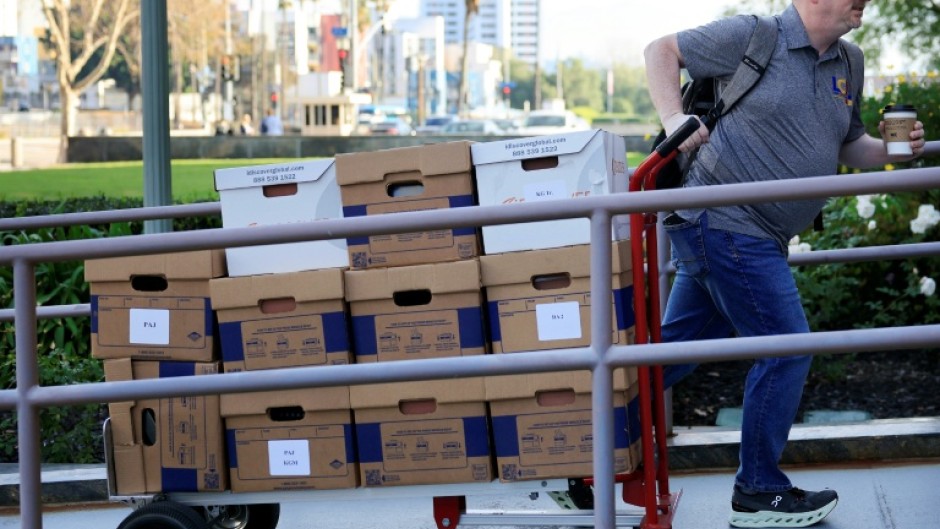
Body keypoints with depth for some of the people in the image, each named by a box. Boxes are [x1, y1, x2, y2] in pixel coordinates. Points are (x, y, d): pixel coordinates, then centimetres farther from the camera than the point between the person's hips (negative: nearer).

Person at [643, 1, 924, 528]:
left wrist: (892, 151, 0)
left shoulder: (846, 66, 11)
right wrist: (674, 119, -14)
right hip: (727, 224, -8)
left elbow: (850, 146, 21)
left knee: (674, 350, 13)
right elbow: (662, 50, -2)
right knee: (787, 349, -4)